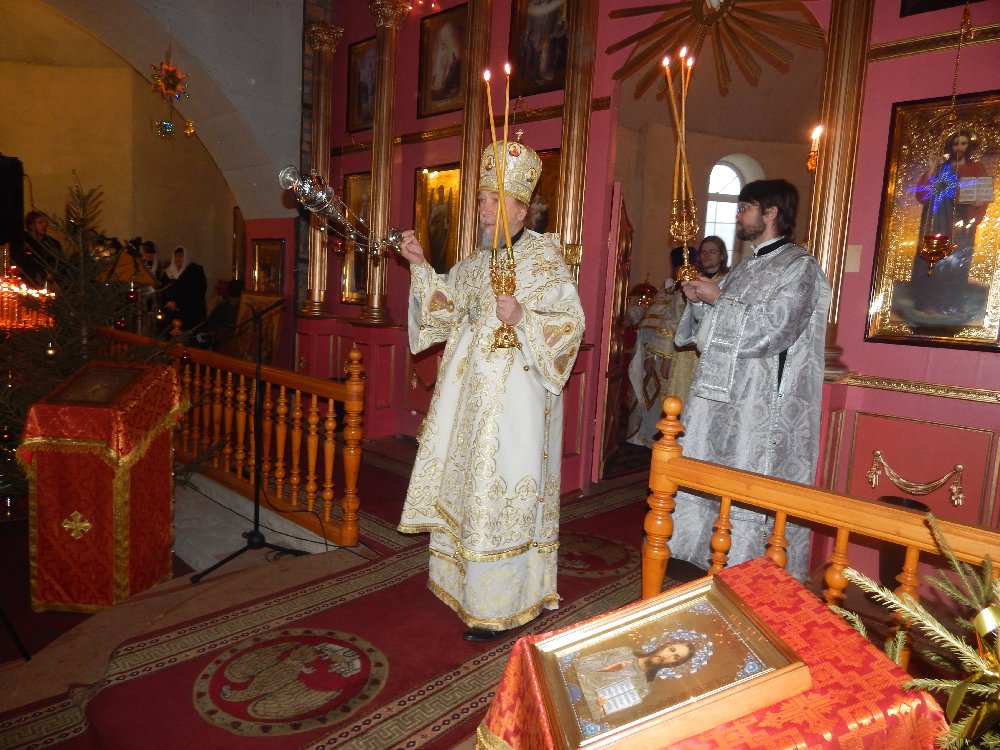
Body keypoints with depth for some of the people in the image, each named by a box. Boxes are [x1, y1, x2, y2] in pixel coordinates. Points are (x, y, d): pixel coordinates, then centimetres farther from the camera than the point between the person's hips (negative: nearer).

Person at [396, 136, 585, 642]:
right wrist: (420, 267, 4)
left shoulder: (544, 255, -5)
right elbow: (446, 307, 13)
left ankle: (501, 605, 9)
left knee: (502, 489, -4)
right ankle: (467, 580, 30)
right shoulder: (475, 262, 15)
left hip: (515, 392, -7)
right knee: (467, 481, 13)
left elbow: (571, 320, -11)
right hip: (470, 387, 7)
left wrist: (523, 318, -25)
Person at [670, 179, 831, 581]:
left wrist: (718, 297, -14)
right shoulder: (744, 268, 17)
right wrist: (699, 302, 2)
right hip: (719, 396, 9)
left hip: (761, 408, -8)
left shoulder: (799, 267, -8)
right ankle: (704, 557, 29)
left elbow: (771, 330, -21)